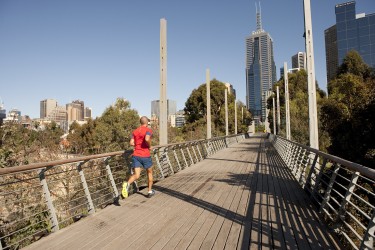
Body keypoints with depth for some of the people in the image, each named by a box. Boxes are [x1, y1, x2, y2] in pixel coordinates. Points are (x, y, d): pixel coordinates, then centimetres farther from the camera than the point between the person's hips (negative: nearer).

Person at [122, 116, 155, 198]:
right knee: (149, 172, 18)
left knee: (136, 175, 3)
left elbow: (131, 143, 3)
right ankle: (150, 191, 28)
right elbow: (147, 139, -25)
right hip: (145, 155, -4)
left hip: (136, 155, 4)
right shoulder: (148, 130, -6)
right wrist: (149, 146, -7)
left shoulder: (135, 131, 11)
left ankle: (127, 184, -27)